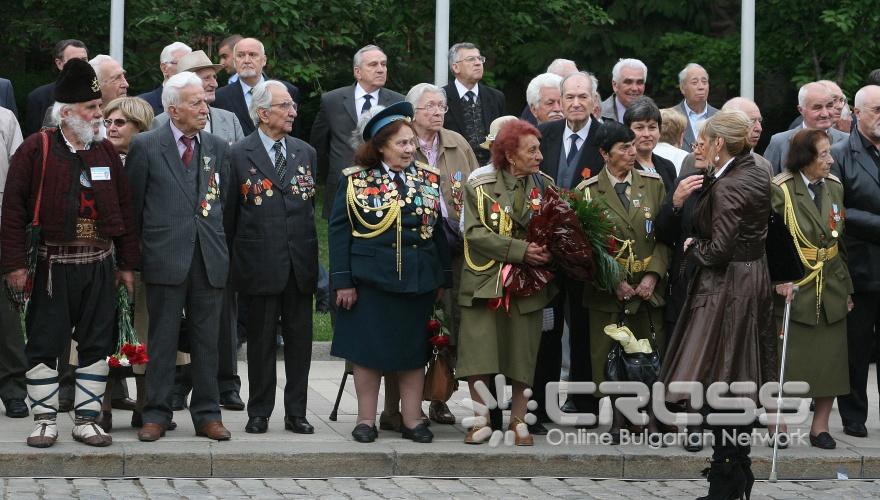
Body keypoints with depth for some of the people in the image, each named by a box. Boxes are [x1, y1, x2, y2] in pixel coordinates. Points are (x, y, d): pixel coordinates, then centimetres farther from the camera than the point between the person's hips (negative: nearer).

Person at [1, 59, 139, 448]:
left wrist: (127, 263, 10)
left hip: (100, 266, 4)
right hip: (51, 266, -4)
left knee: (97, 344, 6)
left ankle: (87, 419, 14)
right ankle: (44, 420, 10)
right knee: (44, 344, 1)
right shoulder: (35, 150, -4)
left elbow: (124, 209, 13)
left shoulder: (106, 152, 8)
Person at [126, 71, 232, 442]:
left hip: (209, 259, 3)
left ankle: (207, 415, 12)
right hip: (165, 257, -3)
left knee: (206, 340, 7)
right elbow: (133, 203, 3)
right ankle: (156, 415, 7)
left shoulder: (218, 148, 10)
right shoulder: (146, 146, -1)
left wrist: (216, 243, 11)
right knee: (162, 340, 1)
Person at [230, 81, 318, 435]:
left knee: (299, 339, 5)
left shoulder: (306, 153, 11)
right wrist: (235, 258, -1)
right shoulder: (239, 155, -1)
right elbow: (229, 212, 1)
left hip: (300, 263, 3)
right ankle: (259, 412, 13)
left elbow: (311, 206, 13)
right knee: (261, 341, 4)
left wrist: (312, 253, 8)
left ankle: (296, 412, 13)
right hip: (261, 264, -3)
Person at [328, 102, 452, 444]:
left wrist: (443, 278, 5)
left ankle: (413, 420, 13)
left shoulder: (428, 179, 7)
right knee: (368, 350, 2)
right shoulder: (356, 181, -2)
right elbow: (339, 231, -3)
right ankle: (366, 419, 10)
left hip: (418, 280, 3)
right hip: (370, 279, -3)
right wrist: (343, 281, -9)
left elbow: (439, 229, 10)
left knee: (413, 351, 7)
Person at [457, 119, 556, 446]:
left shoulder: (544, 185, 6)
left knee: (524, 351, 4)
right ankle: (481, 420, 7)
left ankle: (518, 420, 16)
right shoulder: (480, 184, -4)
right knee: (478, 352, -4)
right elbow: (475, 232, -11)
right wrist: (520, 251, -18)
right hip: (484, 281, -2)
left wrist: (545, 251, -14)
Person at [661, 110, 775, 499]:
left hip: (727, 288, -9)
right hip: (754, 281, 9)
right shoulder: (757, 176, 7)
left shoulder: (727, 188, -20)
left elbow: (718, 251, -22)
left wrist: (692, 246, -1)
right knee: (742, 381, 15)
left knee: (720, 382, -4)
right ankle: (739, 466, 24)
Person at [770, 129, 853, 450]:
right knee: (786, 360, -2)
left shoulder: (835, 188, 7)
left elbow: (842, 241, 12)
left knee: (830, 360, 5)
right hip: (794, 288, -5)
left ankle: (820, 426, 15)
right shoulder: (780, 191, -10)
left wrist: (846, 288, 11)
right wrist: (780, 279, -18)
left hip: (831, 290, 5)